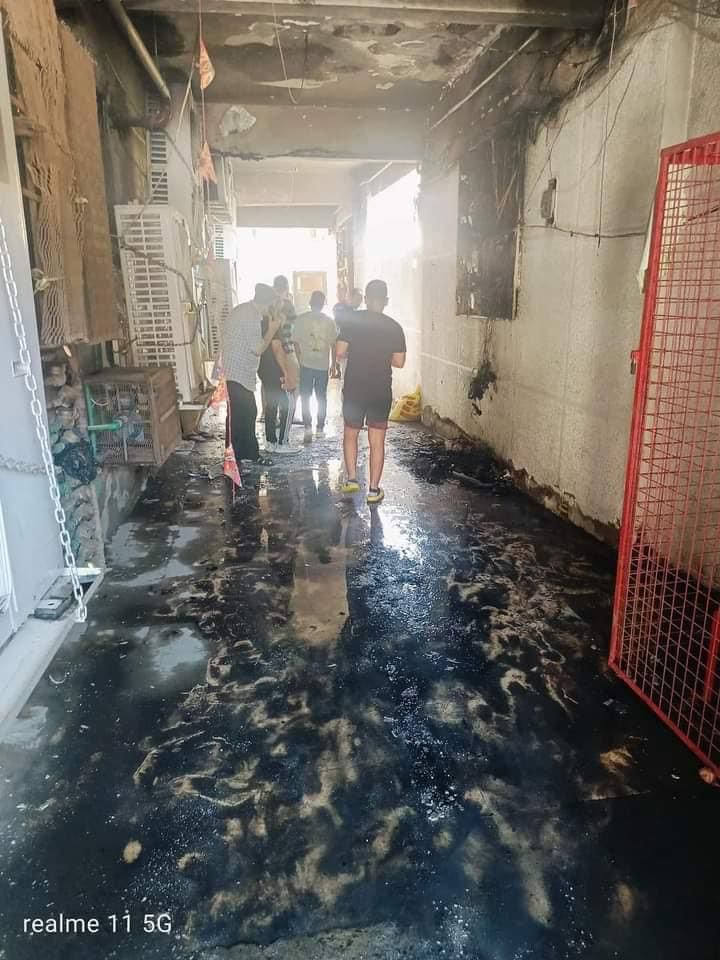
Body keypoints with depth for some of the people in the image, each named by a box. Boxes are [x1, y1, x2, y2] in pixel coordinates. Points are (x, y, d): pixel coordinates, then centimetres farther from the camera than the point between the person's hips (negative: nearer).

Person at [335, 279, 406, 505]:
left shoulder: (352, 321, -6)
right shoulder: (394, 327, -3)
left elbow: (339, 353, -9)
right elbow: (399, 362, -2)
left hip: (354, 389, 0)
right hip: (381, 392, 0)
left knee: (350, 435, 20)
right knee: (377, 442, 7)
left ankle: (351, 479, 15)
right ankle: (374, 489, 10)